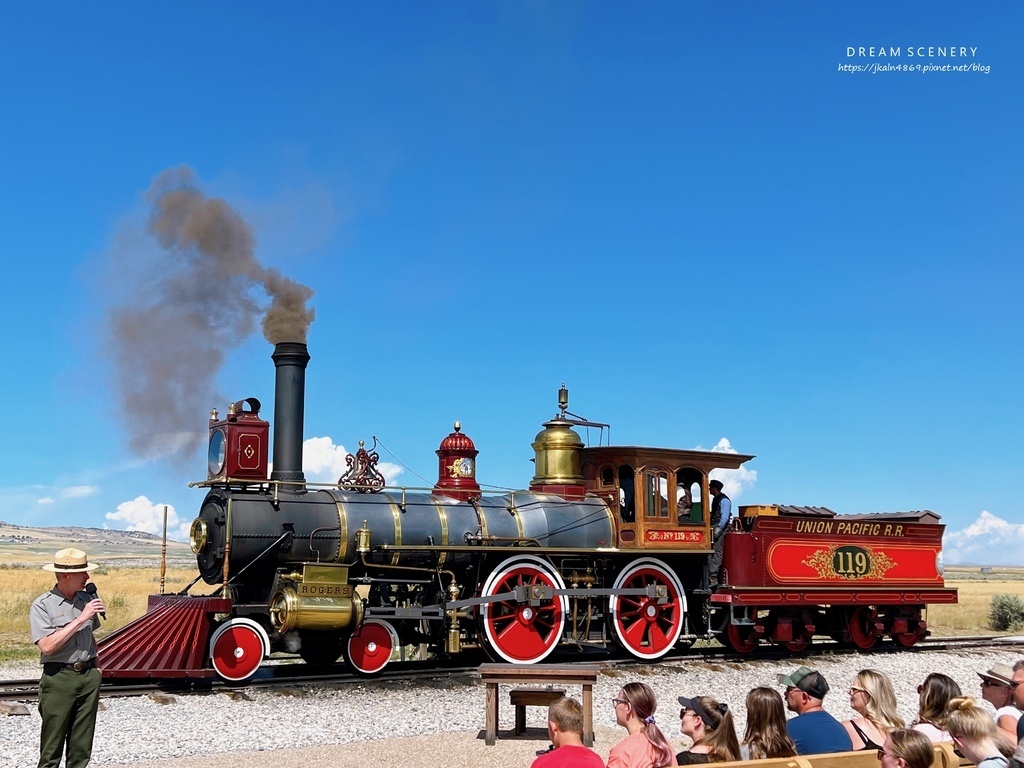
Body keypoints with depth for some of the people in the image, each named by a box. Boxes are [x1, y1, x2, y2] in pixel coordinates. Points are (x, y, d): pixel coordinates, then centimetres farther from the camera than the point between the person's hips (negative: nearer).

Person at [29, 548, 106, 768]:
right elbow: (47, 646, -19)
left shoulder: (86, 599, 7)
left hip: (89, 676, 5)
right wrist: (80, 619, -20)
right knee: (52, 744, 2)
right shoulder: (42, 605, -8)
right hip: (59, 678, -5)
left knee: (82, 745, 10)